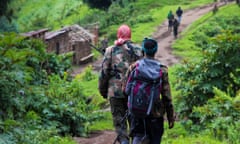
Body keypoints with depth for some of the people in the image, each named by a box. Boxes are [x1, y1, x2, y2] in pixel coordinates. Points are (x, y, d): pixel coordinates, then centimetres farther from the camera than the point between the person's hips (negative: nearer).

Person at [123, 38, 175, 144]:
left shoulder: (134, 67, -3)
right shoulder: (161, 69, -7)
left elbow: (125, 89, 1)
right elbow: (166, 96, -8)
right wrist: (171, 117, -1)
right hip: (155, 113, -1)